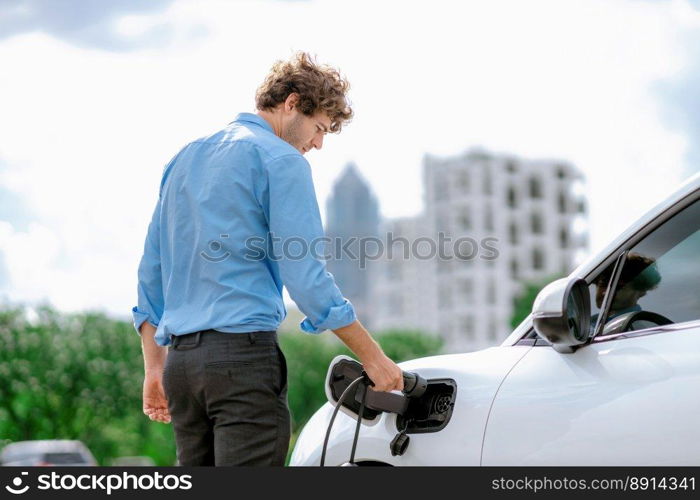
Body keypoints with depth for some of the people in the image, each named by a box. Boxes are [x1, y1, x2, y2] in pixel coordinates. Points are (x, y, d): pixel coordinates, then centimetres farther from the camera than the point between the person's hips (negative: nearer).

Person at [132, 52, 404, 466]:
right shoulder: (280, 160, -5)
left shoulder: (185, 158, 20)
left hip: (181, 359, 8)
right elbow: (305, 276, -11)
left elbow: (151, 272, 19)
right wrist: (373, 357, -4)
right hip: (244, 354, -8)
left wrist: (155, 368, 21)